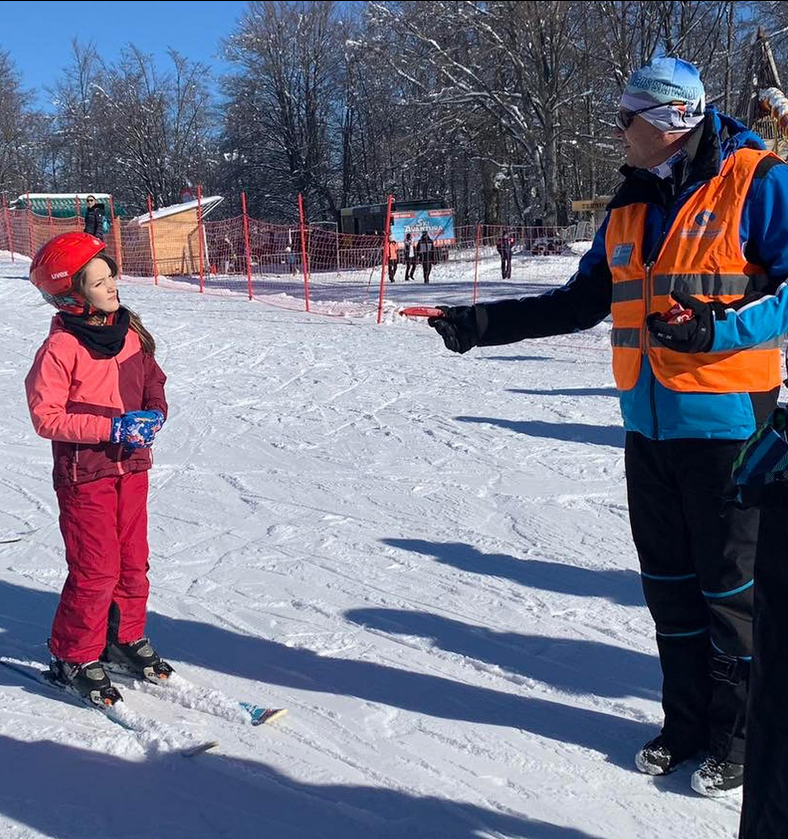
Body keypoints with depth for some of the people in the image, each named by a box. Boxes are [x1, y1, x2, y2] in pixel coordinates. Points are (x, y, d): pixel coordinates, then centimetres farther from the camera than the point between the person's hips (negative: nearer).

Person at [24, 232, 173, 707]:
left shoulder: (131, 332, 4)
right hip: (85, 474, -6)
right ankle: (75, 658, 17)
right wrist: (110, 428, -21)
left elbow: (153, 385, 15)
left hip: (132, 466, 6)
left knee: (133, 562, 14)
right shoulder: (61, 348, -16)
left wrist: (153, 415, -6)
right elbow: (46, 416, -16)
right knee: (96, 571, -2)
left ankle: (126, 638, 34)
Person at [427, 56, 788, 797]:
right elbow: (580, 302, 15)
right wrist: (479, 324, 8)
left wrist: (715, 329, -26)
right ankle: (686, 722, 29)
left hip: (724, 425, -6)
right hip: (649, 425, 7)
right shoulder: (633, 203, 12)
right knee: (667, 582, 14)